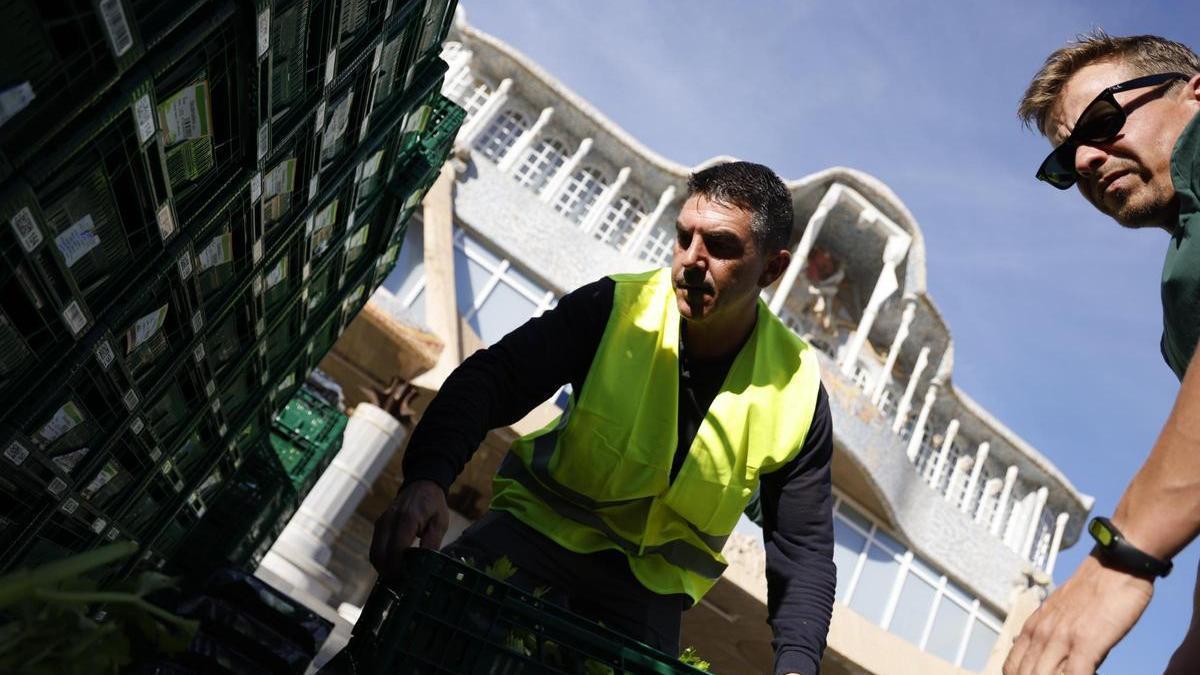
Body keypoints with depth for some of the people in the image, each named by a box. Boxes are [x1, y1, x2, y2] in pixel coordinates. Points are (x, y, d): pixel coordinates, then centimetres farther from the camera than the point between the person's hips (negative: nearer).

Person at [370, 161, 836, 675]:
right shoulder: (613, 309, -18)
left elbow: (804, 551, -7)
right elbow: (489, 380, -23)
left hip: (652, 583, 2)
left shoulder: (797, 393, -13)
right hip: (543, 522, -1)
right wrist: (428, 477, -41)